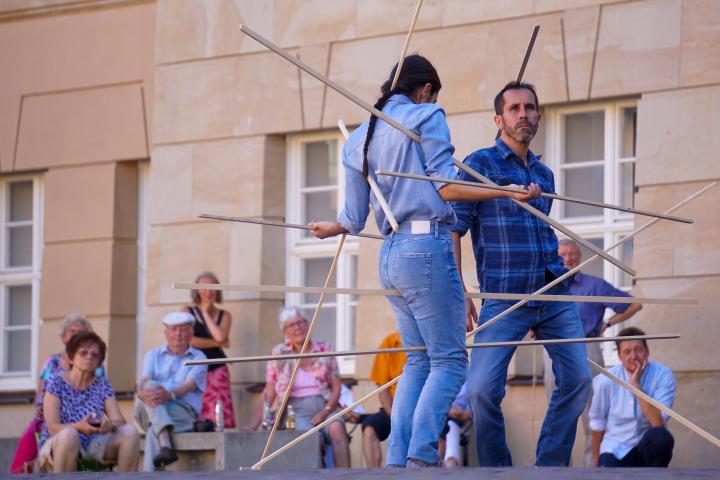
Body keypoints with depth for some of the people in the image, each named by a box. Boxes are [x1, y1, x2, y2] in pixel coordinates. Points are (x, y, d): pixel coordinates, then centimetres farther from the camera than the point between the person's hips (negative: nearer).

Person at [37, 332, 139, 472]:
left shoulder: (102, 385, 9)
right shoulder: (56, 383, -3)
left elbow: (120, 421, -2)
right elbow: (53, 427, -13)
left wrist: (111, 425, -28)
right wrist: (79, 427, -34)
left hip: (93, 445, 4)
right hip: (57, 444, -4)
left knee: (130, 432, -19)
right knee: (69, 434, -38)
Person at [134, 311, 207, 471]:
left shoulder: (198, 358, 12)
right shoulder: (154, 355, 21)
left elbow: (188, 386, -8)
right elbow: (144, 382, 1)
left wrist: (169, 395, -32)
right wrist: (144, 394, -27)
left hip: (183, 412, -2)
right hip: (150, 412, 2)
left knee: (153, 433, -34)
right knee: (152, 385, -32)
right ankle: (166, 444, -49)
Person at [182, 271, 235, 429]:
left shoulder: (224, 315, 13)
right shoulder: (188, 311, 9)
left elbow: (220, 337, -7)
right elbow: (188, 340, -6)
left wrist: (206, 313, 2)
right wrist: (216, 343, -3)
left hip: (217, 370, 1)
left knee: (220, 416, -12)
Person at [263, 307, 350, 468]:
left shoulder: (325, 350, 11)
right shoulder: (279, 354, 10)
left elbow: (336, 388, 8)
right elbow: (269, 393, 9)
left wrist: (325, 412, -10)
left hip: (325, 409, 1)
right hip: (298, 412, -1)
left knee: (337, 428, -33)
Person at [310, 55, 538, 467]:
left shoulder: (359, 140, 17)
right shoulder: (426, 116, -1)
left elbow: (354, 218, 18)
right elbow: (445, 186, -11)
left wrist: (330, 229, 40)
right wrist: (507, 192, -14)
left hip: (390, 255, 7)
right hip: (427, 247, -7)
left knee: (419, 360, 14)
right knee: (450, 360, -4)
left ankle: (398, 460, 6)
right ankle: (422, 456, -17)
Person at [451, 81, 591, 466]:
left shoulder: (544, 174, 16)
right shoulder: (480, 164, -2)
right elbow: (453, 231, -7)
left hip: (555, 297, 6)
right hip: (504, 300, -6)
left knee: (577, 379, -3)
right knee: (482, 389, -15)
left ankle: (549, 469, 8)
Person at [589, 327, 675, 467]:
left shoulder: (662, 375, -12)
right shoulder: (606, 380, -9)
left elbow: (658, 422, -23)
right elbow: (597, 423, 6)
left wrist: (637, 385, -26)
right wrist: (596, 460, 16)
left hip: (647, 447, 0)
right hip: (615, 450, 0)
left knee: (661, 437, -34)